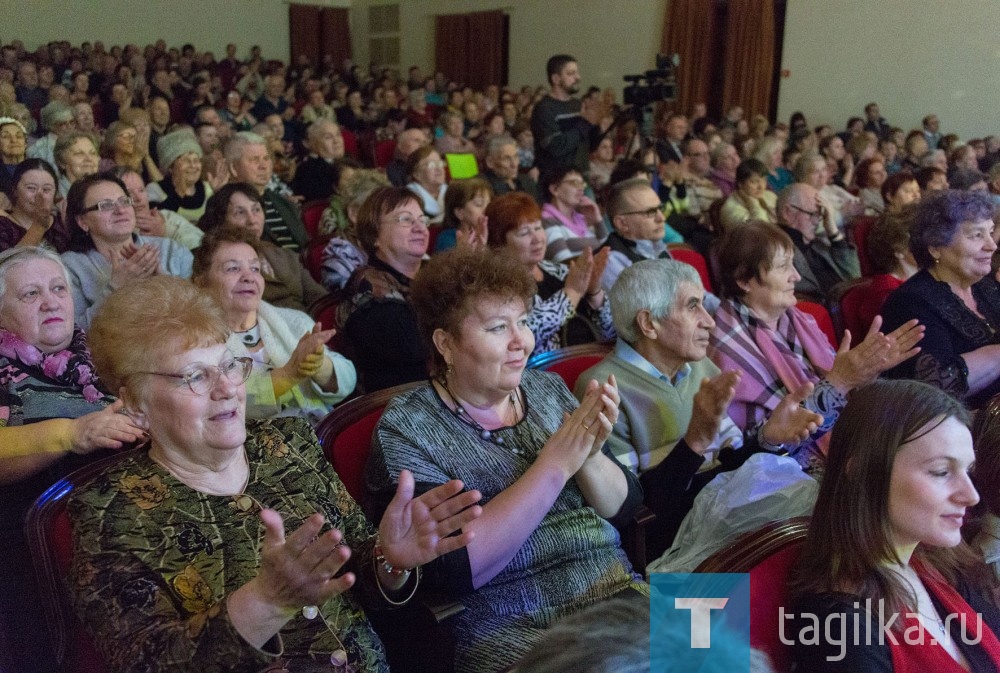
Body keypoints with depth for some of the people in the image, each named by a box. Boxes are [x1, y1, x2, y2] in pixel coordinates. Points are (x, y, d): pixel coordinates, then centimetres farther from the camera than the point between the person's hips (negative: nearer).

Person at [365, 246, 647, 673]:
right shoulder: (405, 429, -9)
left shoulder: (547, 388, 6)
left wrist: (589, 455, -14)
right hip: (508, 629, -5)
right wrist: (555, 464, -22)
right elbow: (457, 569, -19)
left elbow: (622, 509, 7)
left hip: (616, 588, 5)